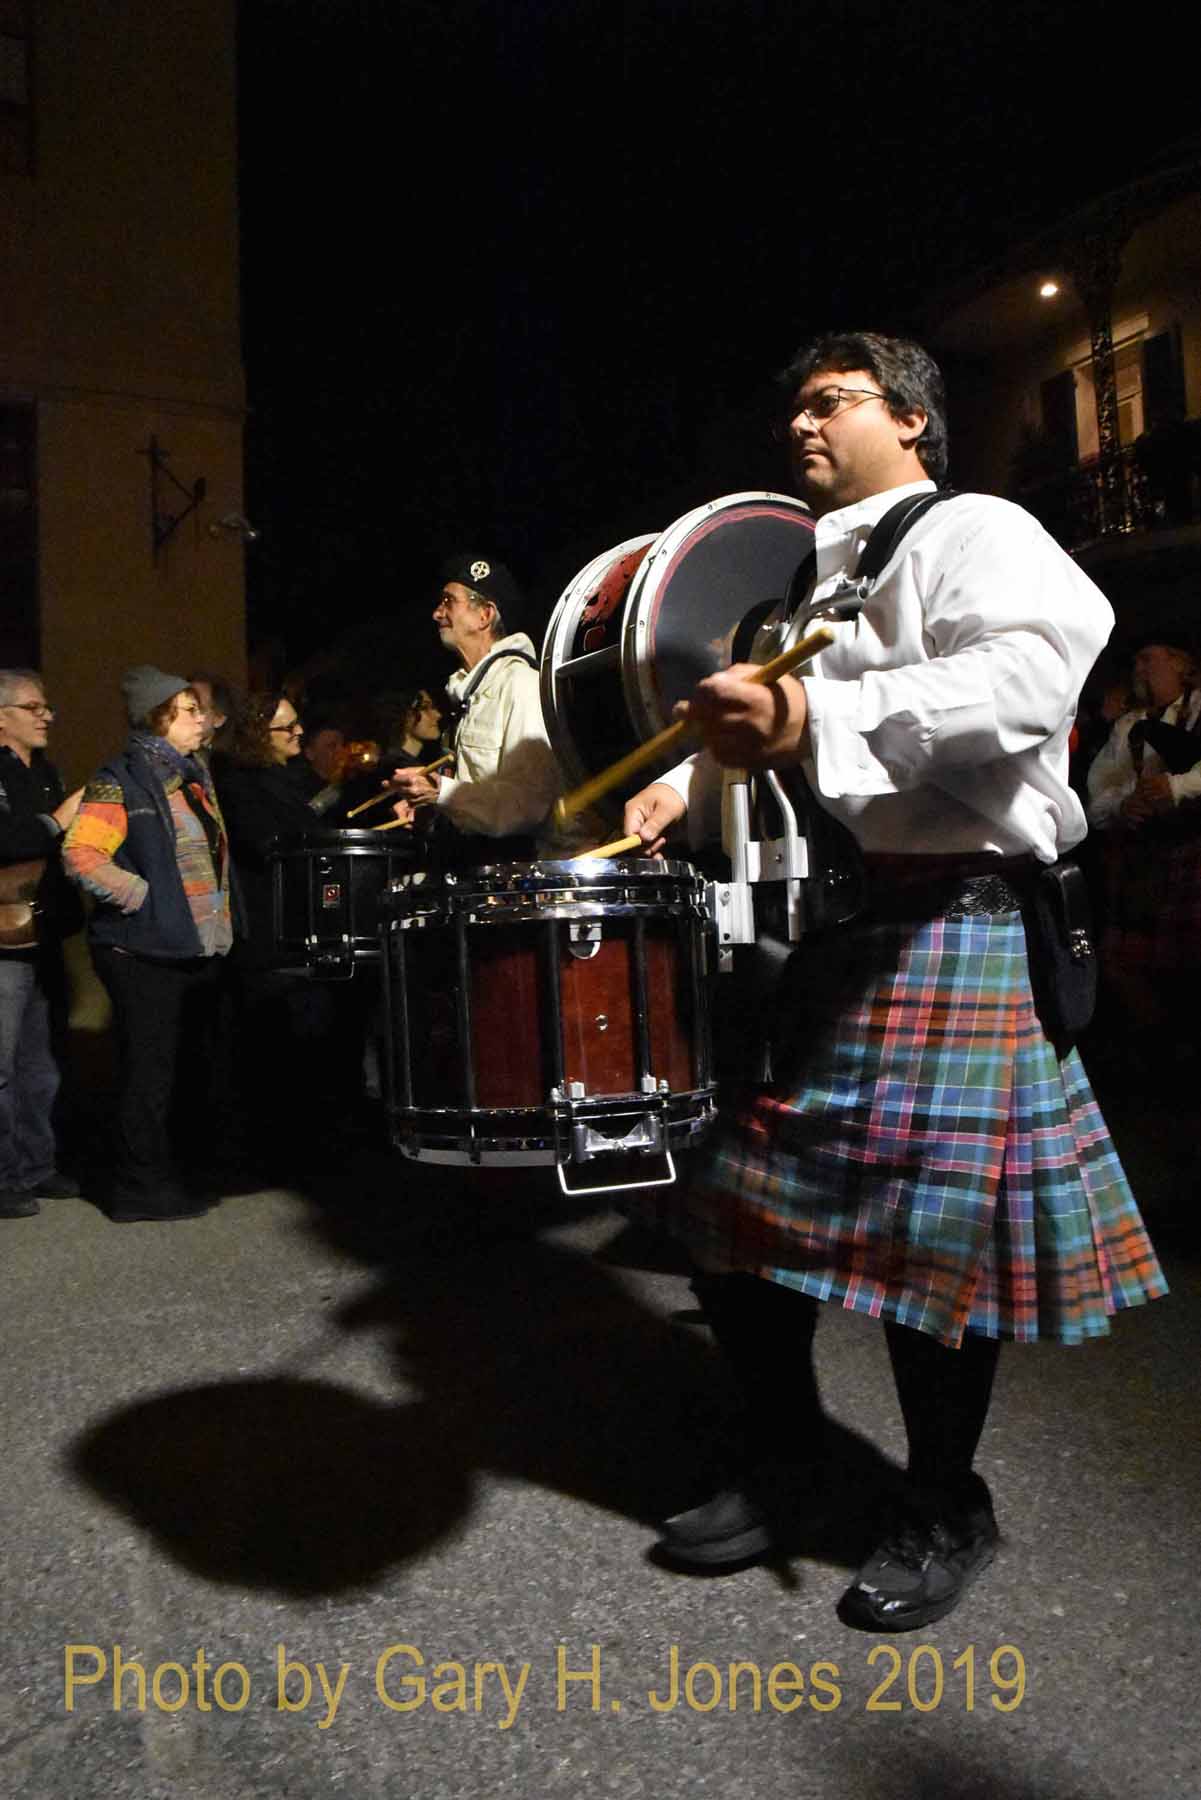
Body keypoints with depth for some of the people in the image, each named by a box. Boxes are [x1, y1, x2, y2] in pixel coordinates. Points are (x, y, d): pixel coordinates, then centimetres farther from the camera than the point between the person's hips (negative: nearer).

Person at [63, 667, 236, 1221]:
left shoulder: (194, 773, 15)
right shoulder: (122, 778, -11)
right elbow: (81, 853, -21)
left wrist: (221, 917, 18)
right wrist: (142, 896, -19)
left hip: (201, 947, 9)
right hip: (147, 951, -8)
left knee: (186, 1065, 16)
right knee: (149, 1071, -1)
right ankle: (142, 1190, 11)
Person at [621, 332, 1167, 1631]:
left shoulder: (972, 533, -4)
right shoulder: (806, 573, 21)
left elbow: (1027, 676, -24)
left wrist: (814, 717, -36)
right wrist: (689, 779, 6)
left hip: (945, 927, -8)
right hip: (812, 924, 8)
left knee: (923, 1228, -2)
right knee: (744, 1200, 9)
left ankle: (947, 1510, 23)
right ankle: (782, 1463, 30)